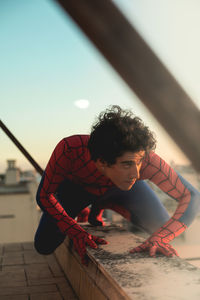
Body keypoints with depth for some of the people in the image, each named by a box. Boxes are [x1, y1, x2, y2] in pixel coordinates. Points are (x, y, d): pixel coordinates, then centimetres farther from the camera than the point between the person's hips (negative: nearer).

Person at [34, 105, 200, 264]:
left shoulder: (144, 157, -43)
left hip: (120, 185, 1)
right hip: (78, 186, 0)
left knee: (162, 228, -13)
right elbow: (44, 195, -28)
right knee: (44, 246, -5)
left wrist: (161, 237, -50)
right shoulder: (69, 150, -44)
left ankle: (102, 205, 11)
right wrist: (76, 232, -40)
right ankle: (82, 209, 23)